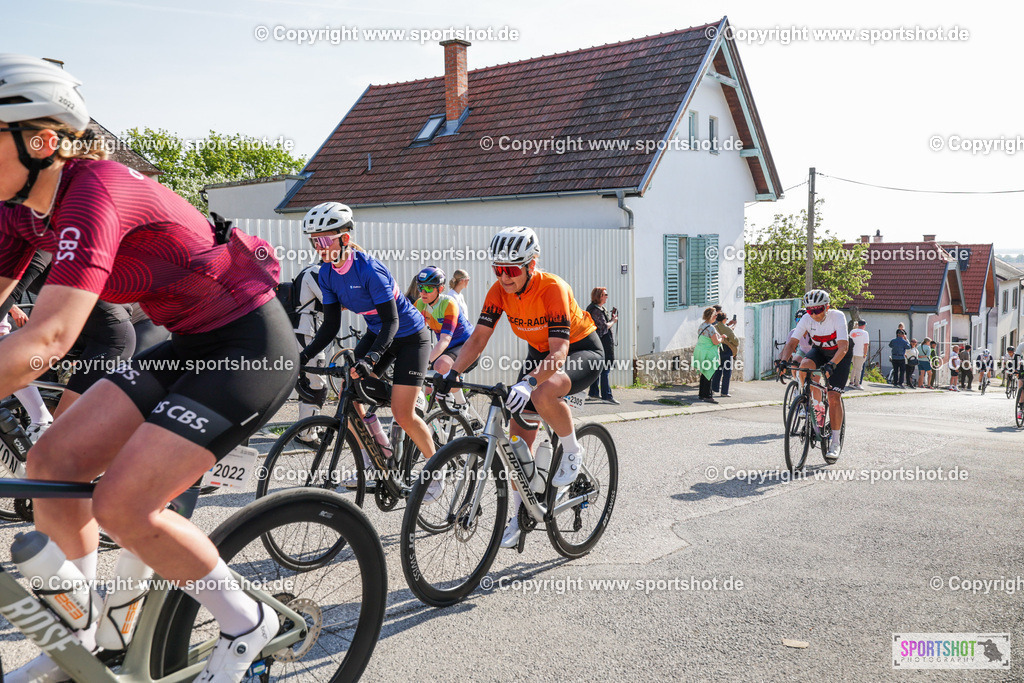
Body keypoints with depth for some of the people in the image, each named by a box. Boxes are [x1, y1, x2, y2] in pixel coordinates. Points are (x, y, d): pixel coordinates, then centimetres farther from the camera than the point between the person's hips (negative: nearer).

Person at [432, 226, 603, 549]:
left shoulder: (552, 289, -31)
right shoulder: (500, 290, -14)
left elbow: (559, 352, -38)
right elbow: (479, 336, -12)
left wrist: (528, 382, -53)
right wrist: (452, 373, -26)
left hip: (582, 351, -6)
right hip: (540, 352, 6)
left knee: (543, 394, -38)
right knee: (518, 437, -2)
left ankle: (572, 452, -10)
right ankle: (520, 514, 14)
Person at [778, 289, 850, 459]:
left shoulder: (837, 317, -29)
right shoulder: (807, 319, -19)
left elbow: (844, 346, -38)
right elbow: (792, 342, -21)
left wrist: (831, 365, -53)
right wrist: (784, 361, -39)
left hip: (840, 355, -3)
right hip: (819, 351, 3)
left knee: (833, 396, -13)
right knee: (804, 365, -31)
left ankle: (836, 441, -2)